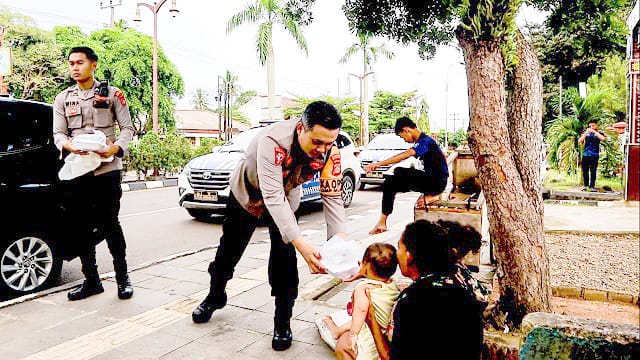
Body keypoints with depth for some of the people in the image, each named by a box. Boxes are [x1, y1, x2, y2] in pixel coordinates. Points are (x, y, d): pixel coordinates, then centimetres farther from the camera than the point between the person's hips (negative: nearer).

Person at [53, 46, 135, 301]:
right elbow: (58, 134, 7)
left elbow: (128, 128, 3)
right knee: (79, 228, 7)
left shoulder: (112, 94, 7)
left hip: (107, 168, -4)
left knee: (110, 225, -1)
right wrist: (69, 145, -16)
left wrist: (116, 148, -16)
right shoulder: (63, 99, 15)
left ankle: (122, 278, 13)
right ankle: (91, 281, 20)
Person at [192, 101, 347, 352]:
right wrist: (301, 244, -57)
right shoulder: (273, 141, -44)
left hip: (287, 198, 2)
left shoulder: (329, 151, -29)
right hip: (247, 192, -2)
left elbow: (333, 196, -28)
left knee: (284, 256, -11)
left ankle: (283, 322, 10)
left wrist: (339, 239, -44)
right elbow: (272, 197, -49)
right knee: (229, 250, 16)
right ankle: (215, 297, 45)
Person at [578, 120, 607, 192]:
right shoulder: (585, 132, 9)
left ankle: (592, 186, 4)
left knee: (593, 171, -2)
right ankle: (586, 186, 16)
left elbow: (603, 138, -17)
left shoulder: (599, 133, 4)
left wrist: (594, 132, -16)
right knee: (585, 171, 6)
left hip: (594, 155, -2)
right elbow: (579, 141, -1)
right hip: (585, 154, 2)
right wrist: (586, 133, -12)